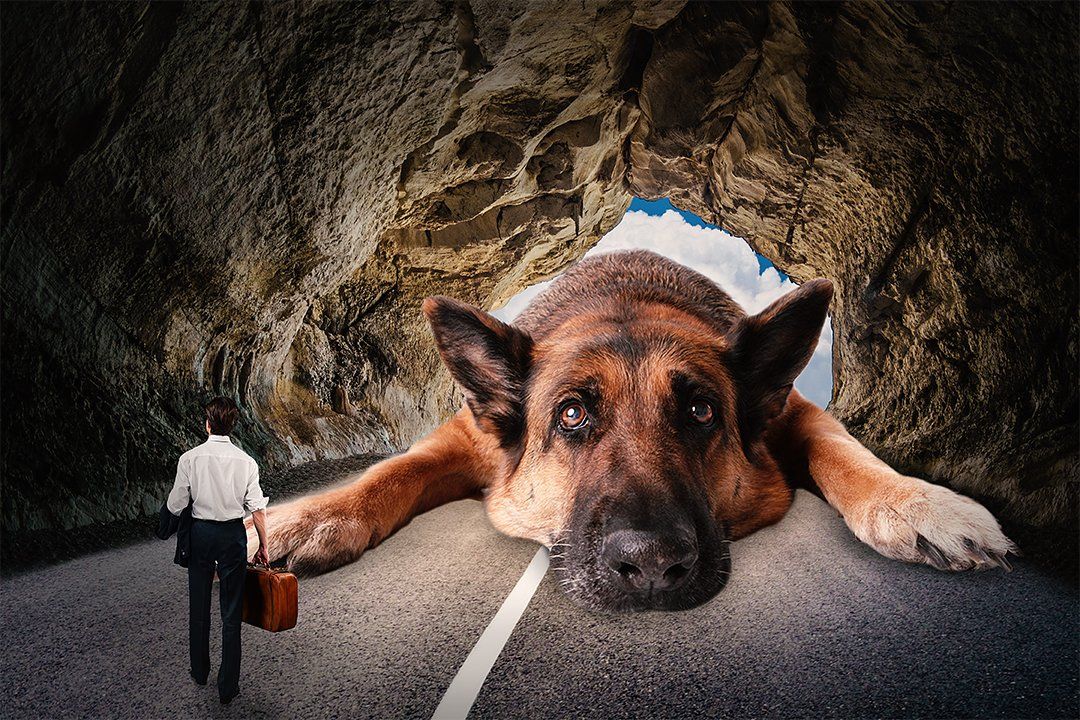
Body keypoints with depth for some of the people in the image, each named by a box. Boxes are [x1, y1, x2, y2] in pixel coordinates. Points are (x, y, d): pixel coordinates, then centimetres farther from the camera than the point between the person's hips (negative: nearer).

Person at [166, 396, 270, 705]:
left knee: (199, 606, 18)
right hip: (233, 533, 0)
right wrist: (263, 546, 2)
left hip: (200, 532, 0)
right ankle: (228, 686, 10)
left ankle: (200, 671, 34)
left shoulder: (189, 458, -11)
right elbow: (257, 508, -8)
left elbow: (175, 506, -6)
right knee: (231, 612, 6)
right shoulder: (245, 461, -9)